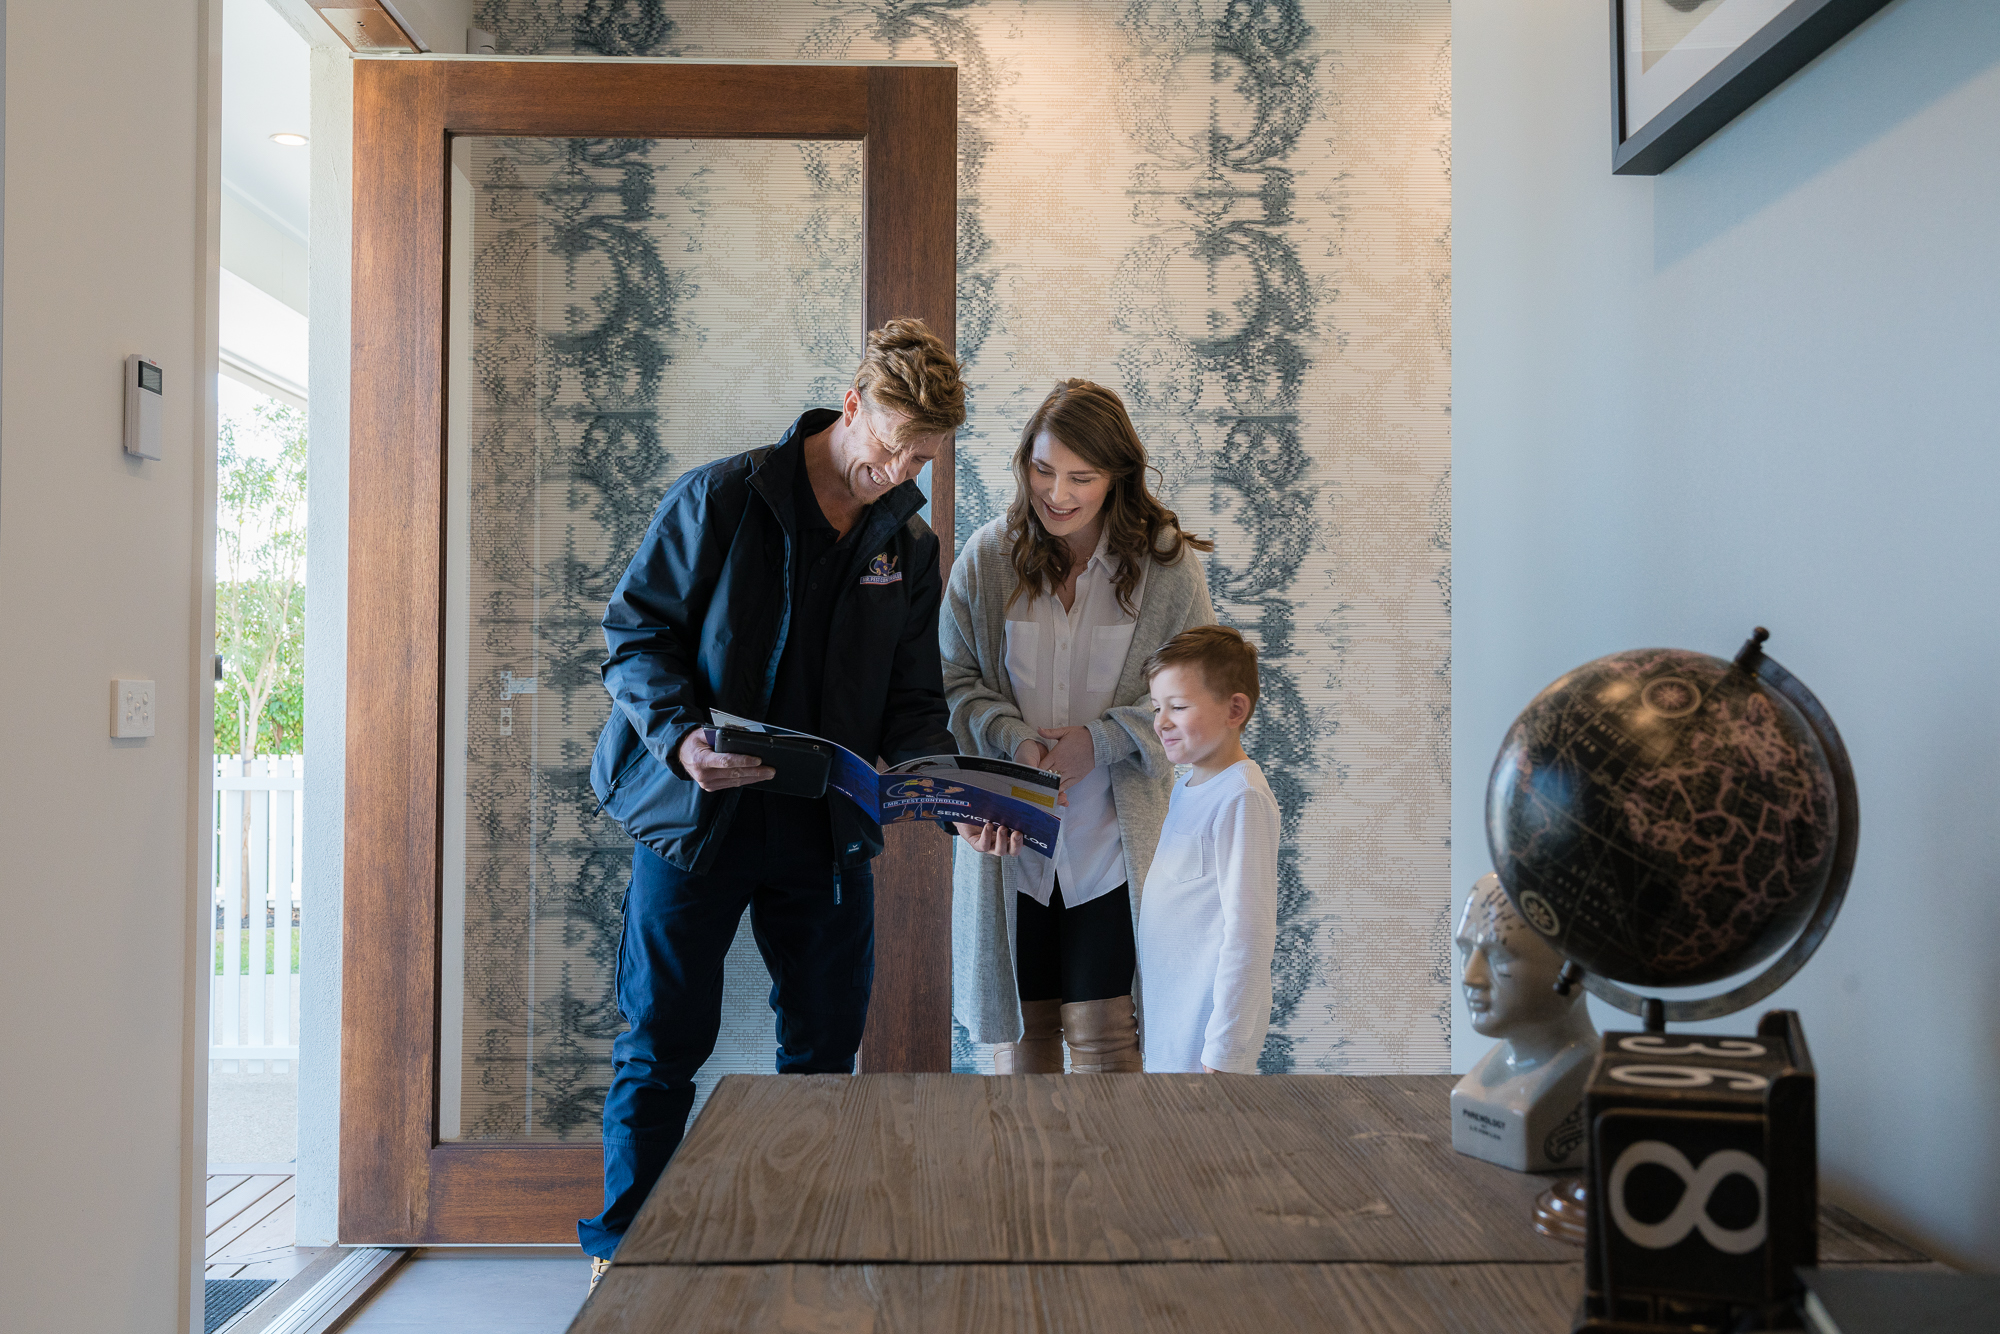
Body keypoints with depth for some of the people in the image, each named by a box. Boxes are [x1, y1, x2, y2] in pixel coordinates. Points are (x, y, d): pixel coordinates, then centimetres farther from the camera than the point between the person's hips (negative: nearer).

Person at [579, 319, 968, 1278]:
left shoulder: (909, 545, 7)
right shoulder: (721, 498, -8)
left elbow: (911, 697, 9)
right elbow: (635, 632, -7)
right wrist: (681, 737, -23)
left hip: (827, 832, 4)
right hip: (692, 815, -4)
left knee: (825, 1049, 12)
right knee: (661, 1047, 5)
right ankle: (623, 1251, 19)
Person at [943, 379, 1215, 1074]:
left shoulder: (1165, 564, -4)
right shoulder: (988, 557, 1)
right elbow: (954, 681, 4)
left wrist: (1102, 741, -15)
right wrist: (1014, 741, -15)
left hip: (1114, 843, -2)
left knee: (1101, 1034, -1)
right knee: (1019, 1027, 11)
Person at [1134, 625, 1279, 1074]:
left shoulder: (1242, 799, -17)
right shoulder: (1186, 789, 12)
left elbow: (1248, 935, -20)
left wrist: (1223, 1056, -20)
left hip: (1206, 1032, -8)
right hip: (1167, 1021, 8)